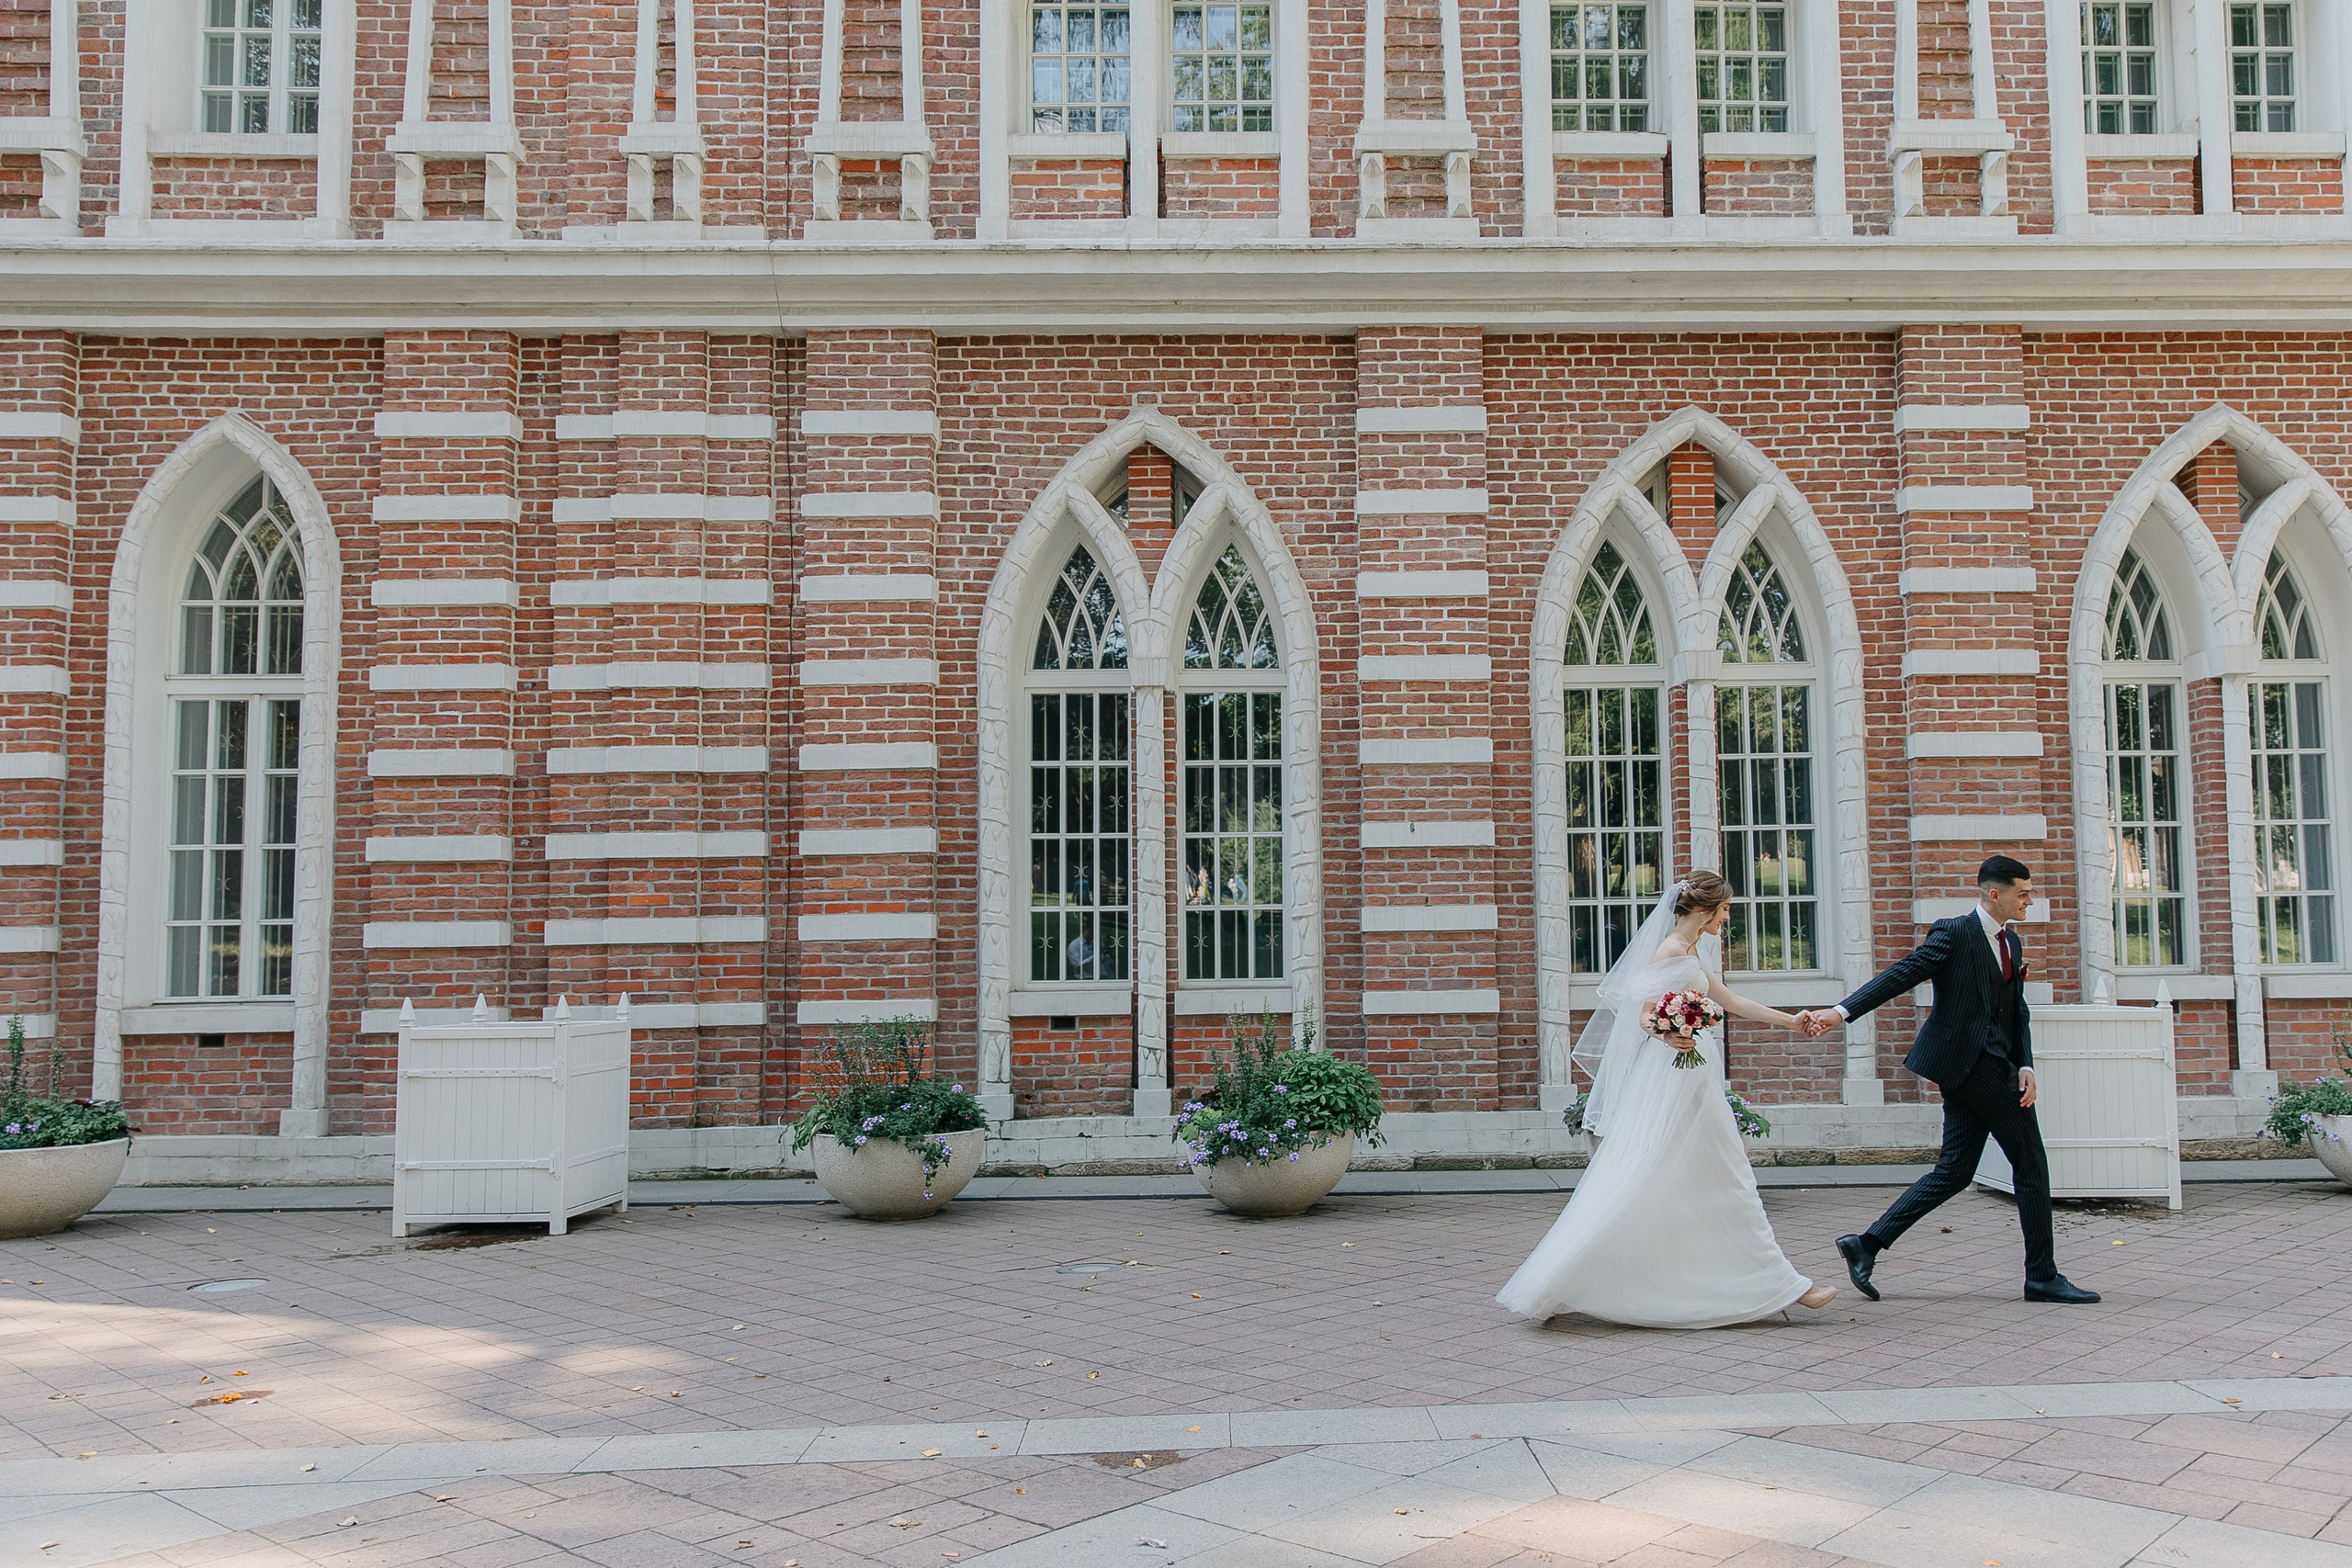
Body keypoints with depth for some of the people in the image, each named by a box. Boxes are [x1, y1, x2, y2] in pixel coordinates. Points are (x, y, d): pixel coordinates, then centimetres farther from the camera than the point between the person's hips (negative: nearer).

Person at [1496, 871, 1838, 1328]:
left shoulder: (1690, 952, 17)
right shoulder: (1672, 950, -12)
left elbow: (1730, 1001, 26)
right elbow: (1642, 1011, -16)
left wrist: (1789, 1021, 29)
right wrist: (1669, 1035, -36)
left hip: (1692, 1081, 11)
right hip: (1674, 1080, -11)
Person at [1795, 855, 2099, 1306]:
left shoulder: (2011, 942, 17)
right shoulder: (1954, 933, -8)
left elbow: (2018, 1012, 16)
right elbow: (1901, 976, -13)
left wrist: (2025, 1066, 1)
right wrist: (1843, 1011, -23)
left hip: (1993, 1066, 8)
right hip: (1969, 1064, -8)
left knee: (1954, 1171, 5)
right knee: (2031, 1166, -2)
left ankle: (1867, 1244, 6)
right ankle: (2043, 1276, 9)